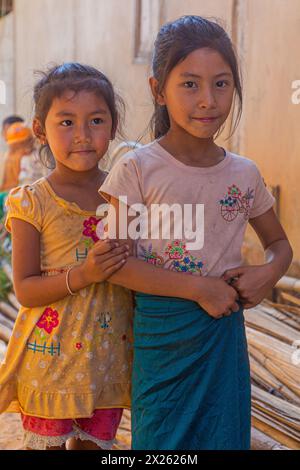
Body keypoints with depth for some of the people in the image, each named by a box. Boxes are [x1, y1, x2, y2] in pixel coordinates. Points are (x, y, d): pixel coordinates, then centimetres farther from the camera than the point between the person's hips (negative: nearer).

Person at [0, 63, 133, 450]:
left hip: (110, 358, 4)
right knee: (46, 443, 8)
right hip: (52, 359, -3)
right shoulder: (32, 203, -10)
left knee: (95, 444, 17)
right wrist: (81, 275, -24)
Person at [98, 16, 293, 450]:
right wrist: (198, 288, -19)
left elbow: (279, 243, 15)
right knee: (160, 436, 10)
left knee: (224, 434, 14)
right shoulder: (137, 169, -11)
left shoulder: (244, 174, 1)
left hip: (225, 332, 3)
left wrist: (268, 273, -8)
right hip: (160, 335, -3)